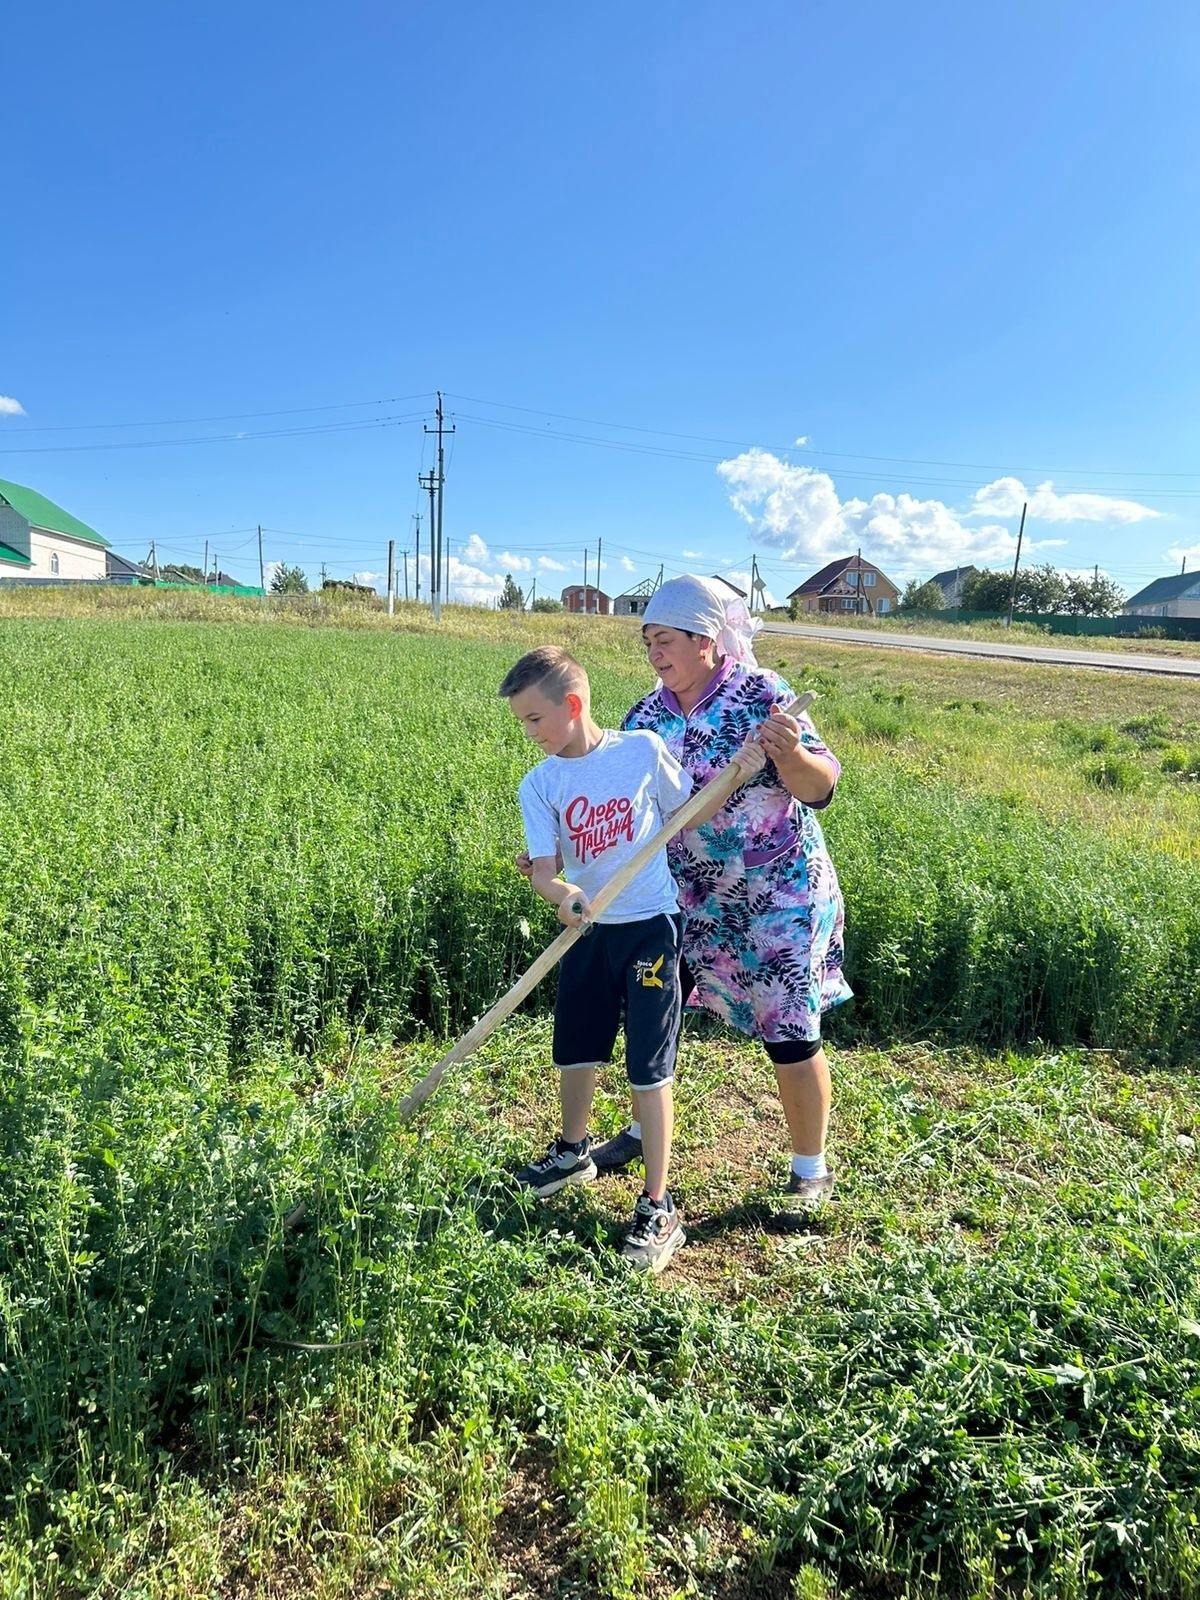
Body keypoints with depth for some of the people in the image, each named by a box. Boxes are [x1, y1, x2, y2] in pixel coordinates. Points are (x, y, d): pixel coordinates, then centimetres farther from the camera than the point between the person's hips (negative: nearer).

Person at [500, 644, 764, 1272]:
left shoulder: (643, 748, -9)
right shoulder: (539, 785, -4)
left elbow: (685, 816, 5)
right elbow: (542, 870, -13)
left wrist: (736, 777, -8)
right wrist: (562, 893, -34)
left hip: (649, 926, -4)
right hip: (586, 929, 4)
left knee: (649, 1067, -2)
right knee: (574, 1049, 19)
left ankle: (658, 1208, 10)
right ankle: (572, 1152, 46)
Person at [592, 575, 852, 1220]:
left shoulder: (762, 696, -15)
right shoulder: (647, 717, -1)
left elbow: (821, 787, -19)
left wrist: (791, 754, -41)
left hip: (776, 900, -5)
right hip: (684, 899, 6)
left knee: (788, 1035, 3)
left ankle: (811, 1170, 25)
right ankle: (642, 1131, 38)